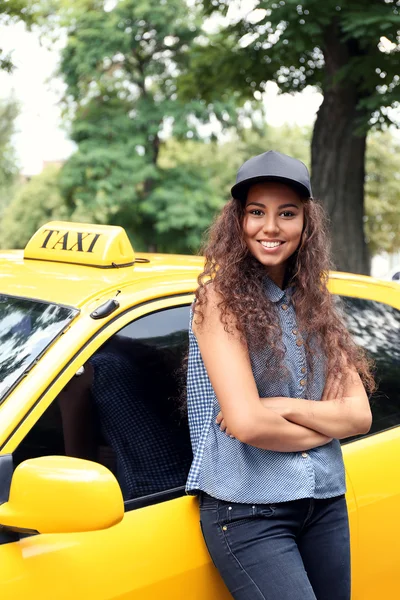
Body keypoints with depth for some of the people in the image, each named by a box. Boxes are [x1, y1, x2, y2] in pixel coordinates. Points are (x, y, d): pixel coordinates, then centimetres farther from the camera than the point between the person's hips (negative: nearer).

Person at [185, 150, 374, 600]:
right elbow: (245, 422, -18)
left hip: (325, 503, 6)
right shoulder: (220, 299, -8)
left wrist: (281, 406, -14)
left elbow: (360, 414, 0)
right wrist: (325, 424, -5)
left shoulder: (315, 304, 8)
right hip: (247, 511, -6)